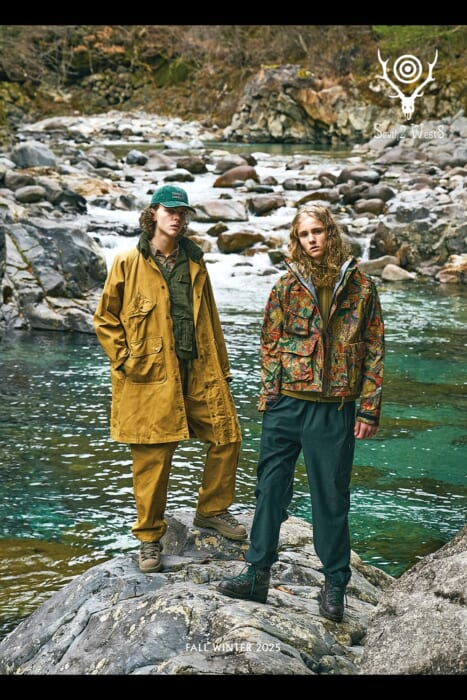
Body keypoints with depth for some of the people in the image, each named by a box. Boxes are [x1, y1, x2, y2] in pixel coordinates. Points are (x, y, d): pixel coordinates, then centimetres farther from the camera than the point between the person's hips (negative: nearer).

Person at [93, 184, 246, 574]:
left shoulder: (194, 263, 12)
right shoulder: (128, 264, -1)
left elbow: (210, 319, 15)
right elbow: (105, 319, 3)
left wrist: (221, 369, 14)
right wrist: (126, 361, -6)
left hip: (199, 371, 4)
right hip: (151, 379, -4)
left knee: (228, 436, 4)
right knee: (153, 459, 0)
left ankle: (212, 511, 27)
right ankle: (149, 539, 16)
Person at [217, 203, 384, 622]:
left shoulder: (360, 285, 2)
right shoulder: (287, 285, 5)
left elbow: (374, 349, 3)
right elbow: (271, 344, 9)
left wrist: (369, 410, -2)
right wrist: (269, 396, -1)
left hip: (334, 410, -2)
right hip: (286, 404, 2)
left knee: (331, 497, 6)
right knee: (270, 489, 6)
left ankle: (335, 585, 20)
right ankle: (257, 575, 17)